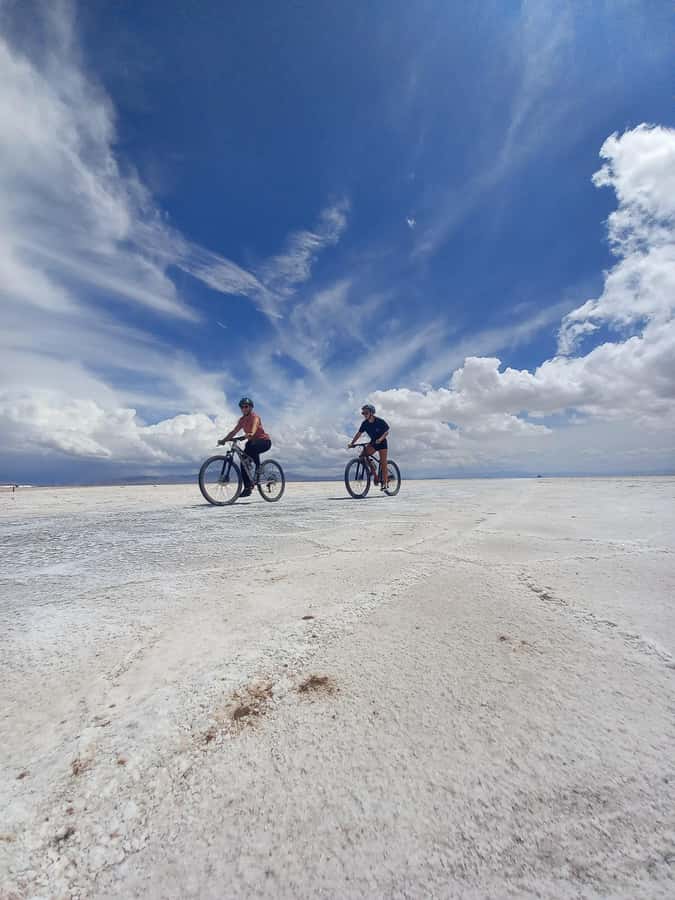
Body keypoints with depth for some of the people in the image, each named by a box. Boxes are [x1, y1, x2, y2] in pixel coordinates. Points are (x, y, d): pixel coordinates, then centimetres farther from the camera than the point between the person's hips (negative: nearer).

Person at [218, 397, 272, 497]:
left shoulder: (254, 416, -12)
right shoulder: (242, 420, 10)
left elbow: (255, 425, -35)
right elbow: (234, 431, 6)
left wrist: (251, 434, -56)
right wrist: (223, 440, -7)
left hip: (264, 441, -7)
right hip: (252, 441, 7)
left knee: (251, 446, -39)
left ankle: (258, 468, -20)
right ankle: (247, 488, 0)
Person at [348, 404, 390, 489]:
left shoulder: (380, 421, -19)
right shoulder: (364, 423, -8)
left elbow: (386, 431, -15)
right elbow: (359, 433, -8)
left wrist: (381, 438, -34)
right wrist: (352, 443, -20)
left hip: (382, 442, -4)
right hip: (373, 442, 4)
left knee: (383, 462, -7)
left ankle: (384, 482, 3)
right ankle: (375, 475, -5)